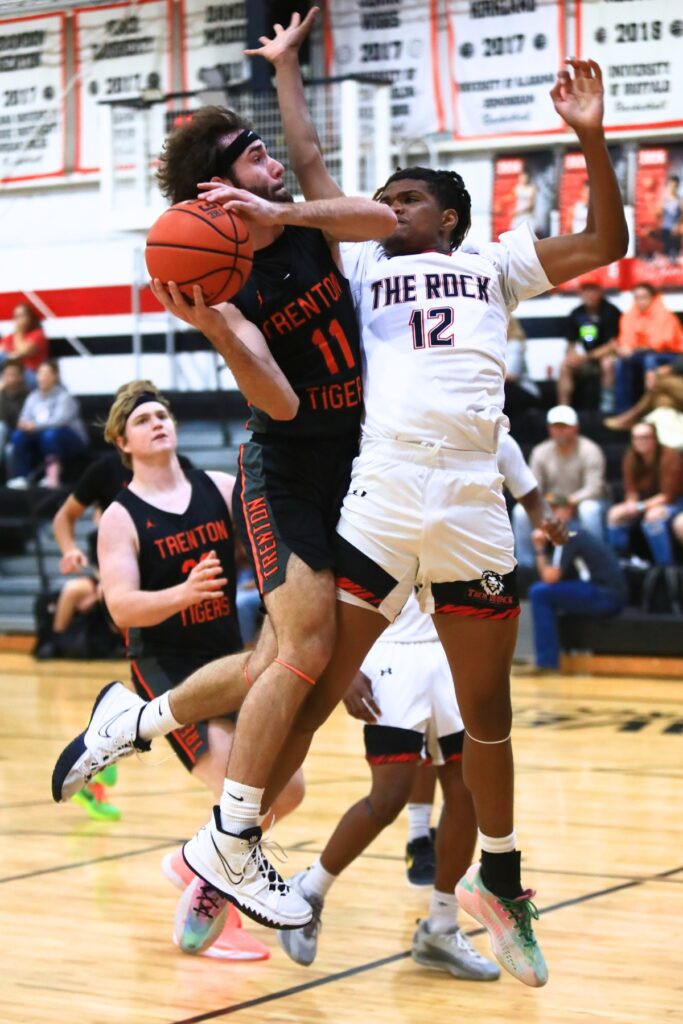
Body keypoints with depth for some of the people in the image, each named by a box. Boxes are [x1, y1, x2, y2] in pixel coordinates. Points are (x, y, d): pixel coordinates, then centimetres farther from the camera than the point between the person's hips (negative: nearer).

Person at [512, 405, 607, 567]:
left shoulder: (589, 450, -12)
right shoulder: (541, 452, -1)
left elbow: (593, 488, -19)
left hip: (579, 504, -3)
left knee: (589, 509, -38)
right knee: (521, 511, -22)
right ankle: (525, 564, -11)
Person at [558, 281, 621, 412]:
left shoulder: (611, 312, -12)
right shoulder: (576, 314, 2)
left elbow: (614, 345, -14)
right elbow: (571, 345, 8)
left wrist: (588, 356, -22)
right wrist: (571, 355, -17)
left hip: (606, 356, -4)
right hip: (586, 361, 4)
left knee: (608, 363, -36)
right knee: (565, 365, -21)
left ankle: (608, 406, -31)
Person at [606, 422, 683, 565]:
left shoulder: (670, 457, -18)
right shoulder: (630, 459, -2)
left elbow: (668, 495, -20)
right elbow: (631, 490, 2)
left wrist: (641, 506, -26)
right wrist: (631, 505, -21)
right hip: (644, 503, 6)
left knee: (652, 516, -37)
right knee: (615, 514, -17)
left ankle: (666, 568, -32)